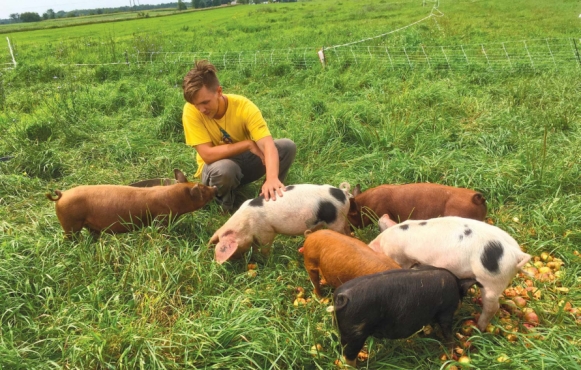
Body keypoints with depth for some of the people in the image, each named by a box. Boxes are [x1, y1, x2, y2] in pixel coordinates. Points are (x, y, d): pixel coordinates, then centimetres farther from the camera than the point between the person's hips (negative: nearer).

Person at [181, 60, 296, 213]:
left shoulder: (244, 106, -24)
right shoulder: (191, 111, -24)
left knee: (288, 146, -21)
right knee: (224, 169, -39)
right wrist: (248, 144, -28)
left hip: (244, 161, 2)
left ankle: (267, 197, -1)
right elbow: (207, 155, -29)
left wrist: (272, 178, -54)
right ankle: (228, 206, -5)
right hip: (217, 166, -2)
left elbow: (268, 145, -35)